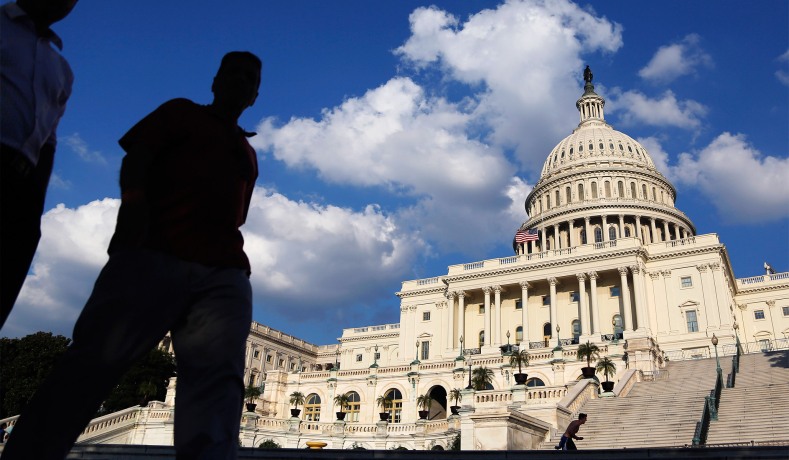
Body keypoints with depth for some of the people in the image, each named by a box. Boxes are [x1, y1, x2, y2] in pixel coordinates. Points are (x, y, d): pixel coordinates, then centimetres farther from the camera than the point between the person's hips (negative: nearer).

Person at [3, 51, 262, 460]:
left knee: (217, 376, -16)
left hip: (224, 272, 4)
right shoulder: (181, 112, 21)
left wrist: (230, 262, 14)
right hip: (154, 255, -4)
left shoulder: (248, 154, 34)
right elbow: (134, 158, 6)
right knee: (94, 361, -12)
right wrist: (133, 199, -15)